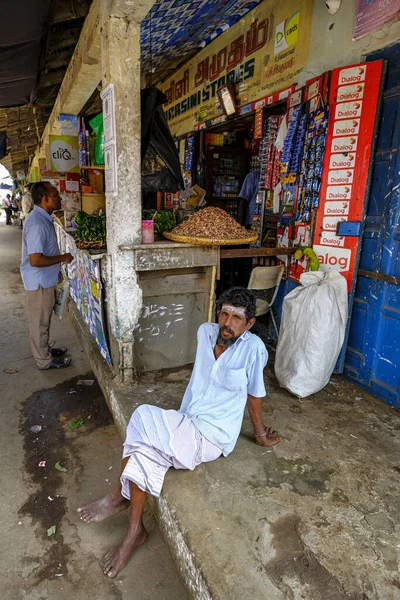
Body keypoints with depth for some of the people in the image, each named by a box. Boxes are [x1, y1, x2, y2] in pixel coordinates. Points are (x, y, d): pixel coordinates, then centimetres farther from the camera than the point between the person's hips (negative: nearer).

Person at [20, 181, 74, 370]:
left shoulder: (43, 218, 6)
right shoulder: (37, 224, -26)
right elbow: (35, 260, -30)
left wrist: (56, 268, 19)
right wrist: (62, 258, -19)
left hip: (45, 278, 10)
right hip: (39, 281, -10)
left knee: (44, 318, 22)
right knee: (40, 320, 5)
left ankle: (44, 350, 39)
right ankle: (44, 360, 20)